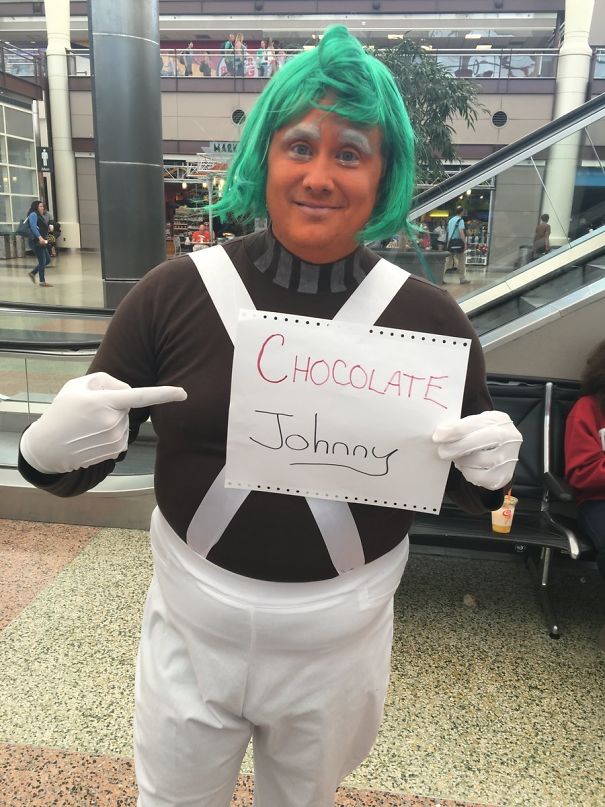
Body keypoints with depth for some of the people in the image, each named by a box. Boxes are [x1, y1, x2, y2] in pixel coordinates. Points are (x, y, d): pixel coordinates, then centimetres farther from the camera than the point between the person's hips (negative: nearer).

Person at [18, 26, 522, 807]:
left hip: (338, 641, 1)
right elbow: (76, 459, -5)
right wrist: (50, 449, -28)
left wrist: (488, 469, -23)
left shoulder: (429, 317, -12)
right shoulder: (175, 292, -13)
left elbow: (469, 489, -1)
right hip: (191, 626, 0)